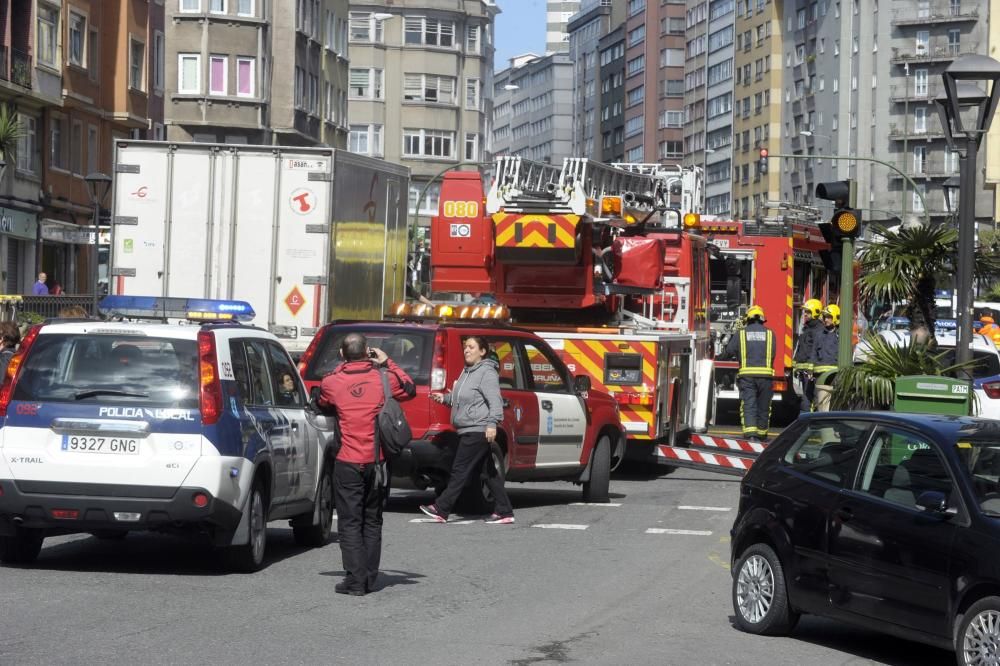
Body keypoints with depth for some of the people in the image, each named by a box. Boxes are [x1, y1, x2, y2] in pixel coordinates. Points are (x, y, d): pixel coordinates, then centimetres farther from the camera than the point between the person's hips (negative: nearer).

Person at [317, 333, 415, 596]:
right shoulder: (383, 378, -2)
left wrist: (340, 369, 14)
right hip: (378, 461, 3)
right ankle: (370, 578, 15)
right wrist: (388, 363, 17)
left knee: (350, 522, 1)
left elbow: (320, 404, 17)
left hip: (349, 463, -3)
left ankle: (355, 579, -7)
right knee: (372, 521, 14)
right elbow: (409, 390, 18)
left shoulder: (332, 382, -6)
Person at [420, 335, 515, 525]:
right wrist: (445, 398, 15)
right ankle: (504, 511, 13)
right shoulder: (467, 372, 18)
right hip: (468, 431, 10)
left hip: (479, 430, -10)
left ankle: (441, 509, -3)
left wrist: (492, 423, -29)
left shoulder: (487, 372, -12)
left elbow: (495, 400, -20)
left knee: (460, 470, -6)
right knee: (489, 472, 11)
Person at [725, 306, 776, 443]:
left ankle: (750, 434, -23)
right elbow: (773, 353, 9)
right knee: (763, 406, 13)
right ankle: (762, 435, 26)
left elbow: (729, 351, 8)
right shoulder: (770, 333, 5)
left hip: (746, 375, -1)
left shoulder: (741, 333, 3)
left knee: (748, 405, -5)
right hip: (765, 374, 1)